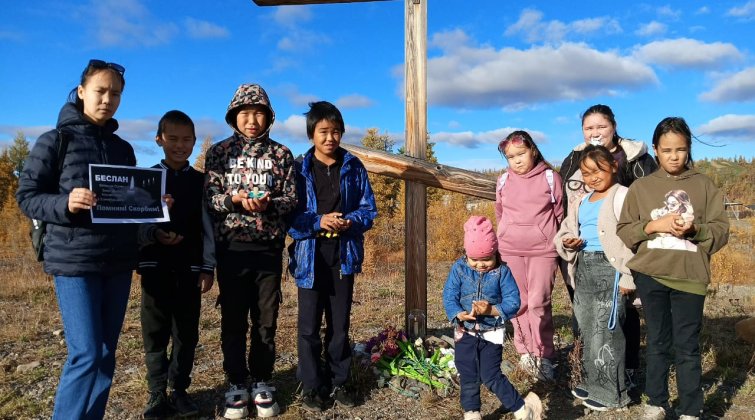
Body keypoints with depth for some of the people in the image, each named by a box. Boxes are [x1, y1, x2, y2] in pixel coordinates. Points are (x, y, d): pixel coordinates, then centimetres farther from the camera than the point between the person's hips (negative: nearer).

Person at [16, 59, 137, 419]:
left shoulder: (123, 149, 13)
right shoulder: (55, 140, -2)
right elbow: (26, 196, -4)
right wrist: (65, 204, -22)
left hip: (118, 262, 5)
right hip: (74, 260, -5)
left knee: (106, 353, 11)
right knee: (86, 354, -8)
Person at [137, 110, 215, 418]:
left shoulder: (201, 181, 5)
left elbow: (207, 227, 5)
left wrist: (208, 268, 0)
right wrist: (154, 234, -20)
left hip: (190, 268, 1)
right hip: (155, 266, -1)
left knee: (187, 333, 7)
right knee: (155, 333, 6)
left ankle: (179, 390, 22)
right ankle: (157, 394, 18)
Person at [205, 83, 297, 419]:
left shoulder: (281, 154, 5)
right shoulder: (219, 152, 5)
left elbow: (291, 199, 1)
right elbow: (209, 197, 0)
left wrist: (269, 204, -19)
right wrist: (235, 200, -20)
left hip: (269, 247, 0)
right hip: (231, 247, 0)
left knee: (266, 318, 7)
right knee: (233, 318, 6)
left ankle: (262, 382, 23)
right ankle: (237, 383, 20)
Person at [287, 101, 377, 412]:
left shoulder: (354, 167, 2)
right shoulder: (299, 169, -3)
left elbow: (369, 209, 4)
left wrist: (350, 222, -16)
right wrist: (318, 222, -20)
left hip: (344, 255, 2)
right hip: (310, 256, -1)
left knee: (339, 325, 12)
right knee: (309, 326, 4)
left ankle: (338, 382, 27)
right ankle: (312, 386, 20)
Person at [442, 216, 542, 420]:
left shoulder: (502, 271, -12)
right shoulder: (459, 269, -9)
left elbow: (513, 302, -14)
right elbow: (449, 297, -11)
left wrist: (491, 310, -30)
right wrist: (459, 314, -30)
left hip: (492, 333, -2)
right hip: (465, 332, 3)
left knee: (491, 376, -2)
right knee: (468, 377, 11)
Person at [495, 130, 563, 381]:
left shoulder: (550, 178, -1)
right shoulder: (504, 181, 6)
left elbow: (560, 214, 7)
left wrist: (557, 241, 10)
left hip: (543, 249, -3)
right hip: (510, 249, 3)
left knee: (538, 302, -6)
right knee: (518, 302, 7)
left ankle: (543, 355, 7)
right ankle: (525, 352, 18)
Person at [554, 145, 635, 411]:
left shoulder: (622, 196, -9)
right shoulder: (581, 202, 15)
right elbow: (565, 230, 23)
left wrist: (628, 277, -20)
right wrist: (566, 241, -2)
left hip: (609, 269, -8)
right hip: (583, 268, 8)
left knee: (605, 331, -3)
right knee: (587, 331, 16)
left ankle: (611, 393, 10)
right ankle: (592, 383, 30)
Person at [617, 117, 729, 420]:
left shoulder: (704, 185, 3)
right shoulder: (640, 187, 3)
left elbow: (721, 231, 1)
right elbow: (623, 230, 0)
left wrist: (694, 229, -18)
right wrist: (654, 226, -15)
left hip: (689, 275, -1)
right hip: (650, 275, 1)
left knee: (687, 346, 5)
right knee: (658, 342, 13)